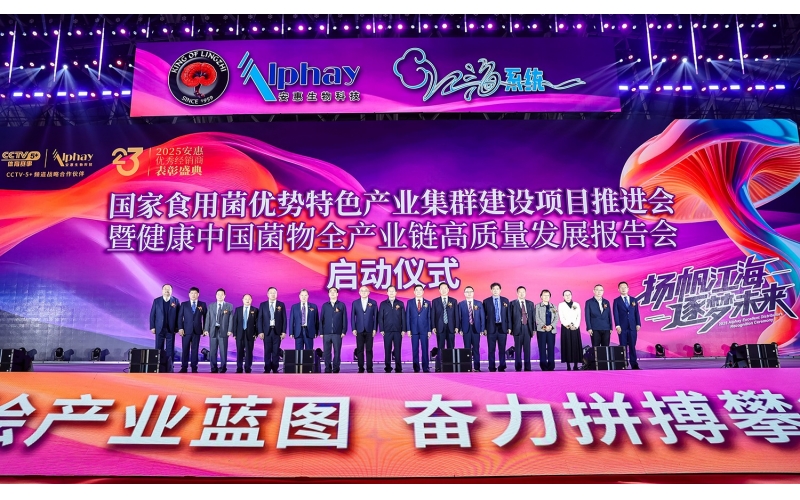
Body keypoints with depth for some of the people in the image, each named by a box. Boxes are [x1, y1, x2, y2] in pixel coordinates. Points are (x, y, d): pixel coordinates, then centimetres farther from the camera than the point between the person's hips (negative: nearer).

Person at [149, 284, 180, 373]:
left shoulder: (176, 301, 4)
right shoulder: (156, 301, 7)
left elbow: (179, 315, 2)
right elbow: (152, 314, 6)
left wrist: (177, 328, -4)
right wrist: (152, 327, -1)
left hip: (171, 329, -1)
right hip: (159, 329, 1)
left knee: (170, 350, 0)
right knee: (159, 349, 2)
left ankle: (169, 369, 3)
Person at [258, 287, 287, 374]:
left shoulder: (281, 305, 5)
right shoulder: (262, 305, 6)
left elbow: (284, 319, 4)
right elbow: (260, 319, 3)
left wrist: (284, 331, -3)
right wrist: (260, 332, -5)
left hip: (277, 331, 0)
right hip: (267, 331, 0)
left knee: (276, 351, 1)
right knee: (267, 351, 2)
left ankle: (275, 369, 8)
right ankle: (267, 369, 7)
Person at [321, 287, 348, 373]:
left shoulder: (341, 305, 6)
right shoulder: (325, 305, 10)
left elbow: (344, 319, 4)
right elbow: (322, 319, 10)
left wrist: (344, 331, -3)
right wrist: (321, 332, 3)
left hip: (337, 333, -1)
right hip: (326, 333, 1)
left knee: (337, 351, -1)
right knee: (327, 351, 1)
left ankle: (336, 369, 6)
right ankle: (327, 369, 9)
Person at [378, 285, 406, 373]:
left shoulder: (400, 303, 8)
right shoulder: (383, 304, 8)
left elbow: (403, 317, 6)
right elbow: (380, 318, 5)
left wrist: (403, 330, 0)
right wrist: (381, 330, -2)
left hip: (398, 331, 0)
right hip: (387, 331, 0)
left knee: (398, 350, 1)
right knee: (387, 350, 1)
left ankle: (398, 368, 5)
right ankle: (388, 368, 7)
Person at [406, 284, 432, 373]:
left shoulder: (427, 303, 8)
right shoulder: (410, 302, 7)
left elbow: (429, 317, 7)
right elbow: (407, 317, 5)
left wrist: (429, 330, 0)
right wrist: (408, 329, -3)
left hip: (424, 330, 0)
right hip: (414, 330, 0)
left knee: (425, 349, -1)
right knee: (415, 349, 2)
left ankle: (426, 368, 3)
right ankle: (416, 368, 6)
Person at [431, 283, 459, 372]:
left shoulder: (453, 301, 9)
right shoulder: (435, 301, 7)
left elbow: (456, 314, 7)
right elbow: (433, 315, 5)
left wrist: (456, 327, 0)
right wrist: (433, 327, -4)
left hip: (451, 327, 1)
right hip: (440, 327, -1)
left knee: (451, 348, 2)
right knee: (440, 348, -2)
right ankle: (439, 367, -1)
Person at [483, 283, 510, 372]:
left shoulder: (505, 300, 8)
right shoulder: (486, 301, 3)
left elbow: (508, 314, 7)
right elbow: (484, 315, 2)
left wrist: (509, 327, 1)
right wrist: (484, 328, -4)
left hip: (502, 327, 1)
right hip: (491, 328, -1)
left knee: (502, 349, 5)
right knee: (491, 349, 2)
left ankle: (502, 367, 13)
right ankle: (492, 367, 9)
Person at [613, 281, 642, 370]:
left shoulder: (633, 300, 13)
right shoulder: (616, 301, 5)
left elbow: (636, 313, 10)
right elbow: (616, 314, -3)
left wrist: (638, 324, 1)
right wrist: (617, 326, -12)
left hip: (632, 327, 2)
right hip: (622, 327, -2)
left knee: (632, 346, 2)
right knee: (623, 346, 0)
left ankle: (634, 364, 4)